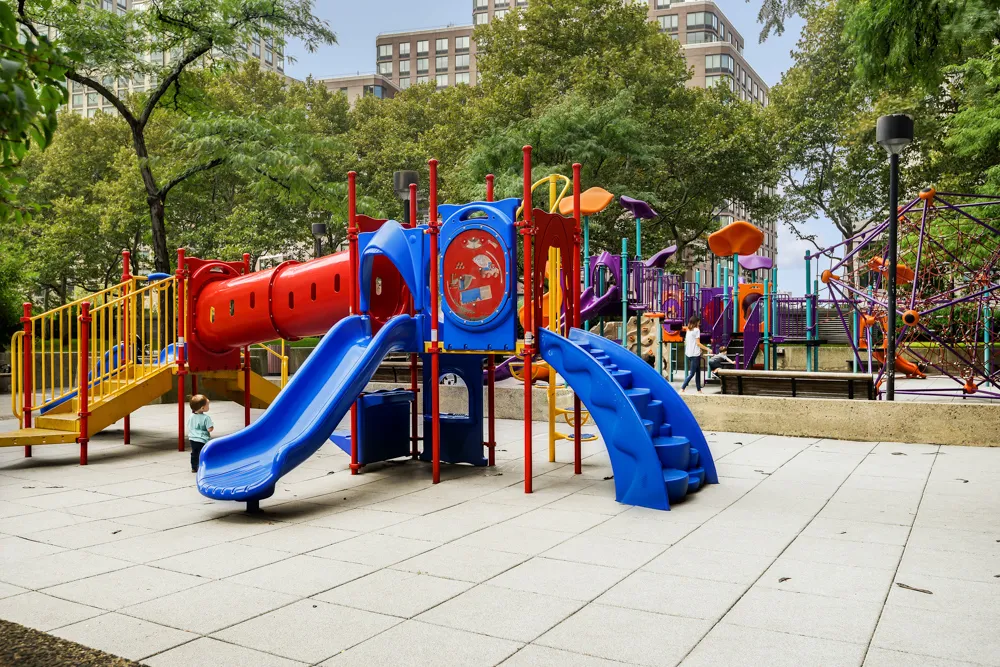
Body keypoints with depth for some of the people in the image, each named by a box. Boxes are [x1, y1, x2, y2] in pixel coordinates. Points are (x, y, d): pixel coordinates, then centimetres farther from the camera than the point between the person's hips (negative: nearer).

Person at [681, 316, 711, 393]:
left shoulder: (688, 330, 13)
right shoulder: (696, 330, -9)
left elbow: (685, 342, 15)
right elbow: (698, 343, -14)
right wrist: (707, 349, -10)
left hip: (689, 354, 8)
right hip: (695, 354, -8)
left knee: (698, 372, 13)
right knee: (692, 373, -6)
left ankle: (699, 390, 14)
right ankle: (682, 388, -13)